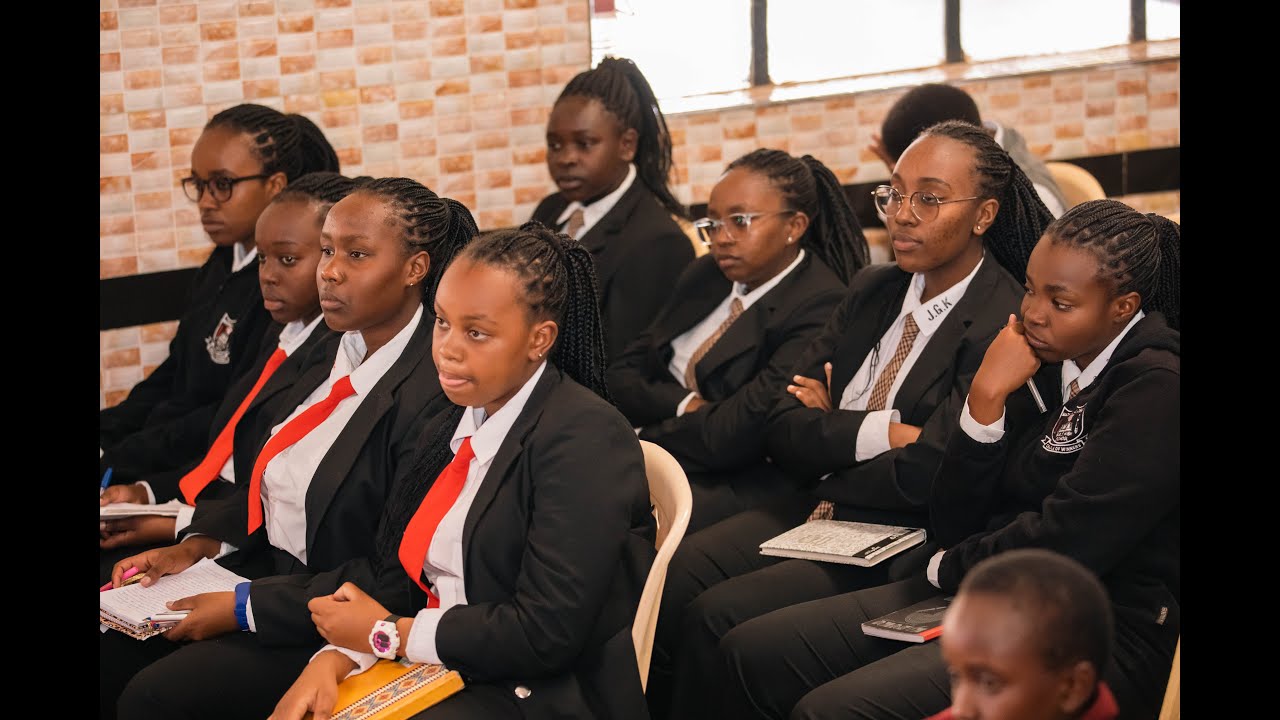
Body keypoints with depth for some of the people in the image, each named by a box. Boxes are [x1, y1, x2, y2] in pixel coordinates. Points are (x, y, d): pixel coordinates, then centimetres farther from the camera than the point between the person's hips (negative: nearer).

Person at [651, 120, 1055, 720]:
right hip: (816, 510, 7)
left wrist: (833, 432, -4)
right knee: (670, 576, -17)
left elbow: (925, 477, -21)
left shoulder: (1005, 325, -13)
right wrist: (880, 430, -13)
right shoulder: (872, 292, 10)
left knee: (716, 616, -22)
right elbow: (783, 433, 4)